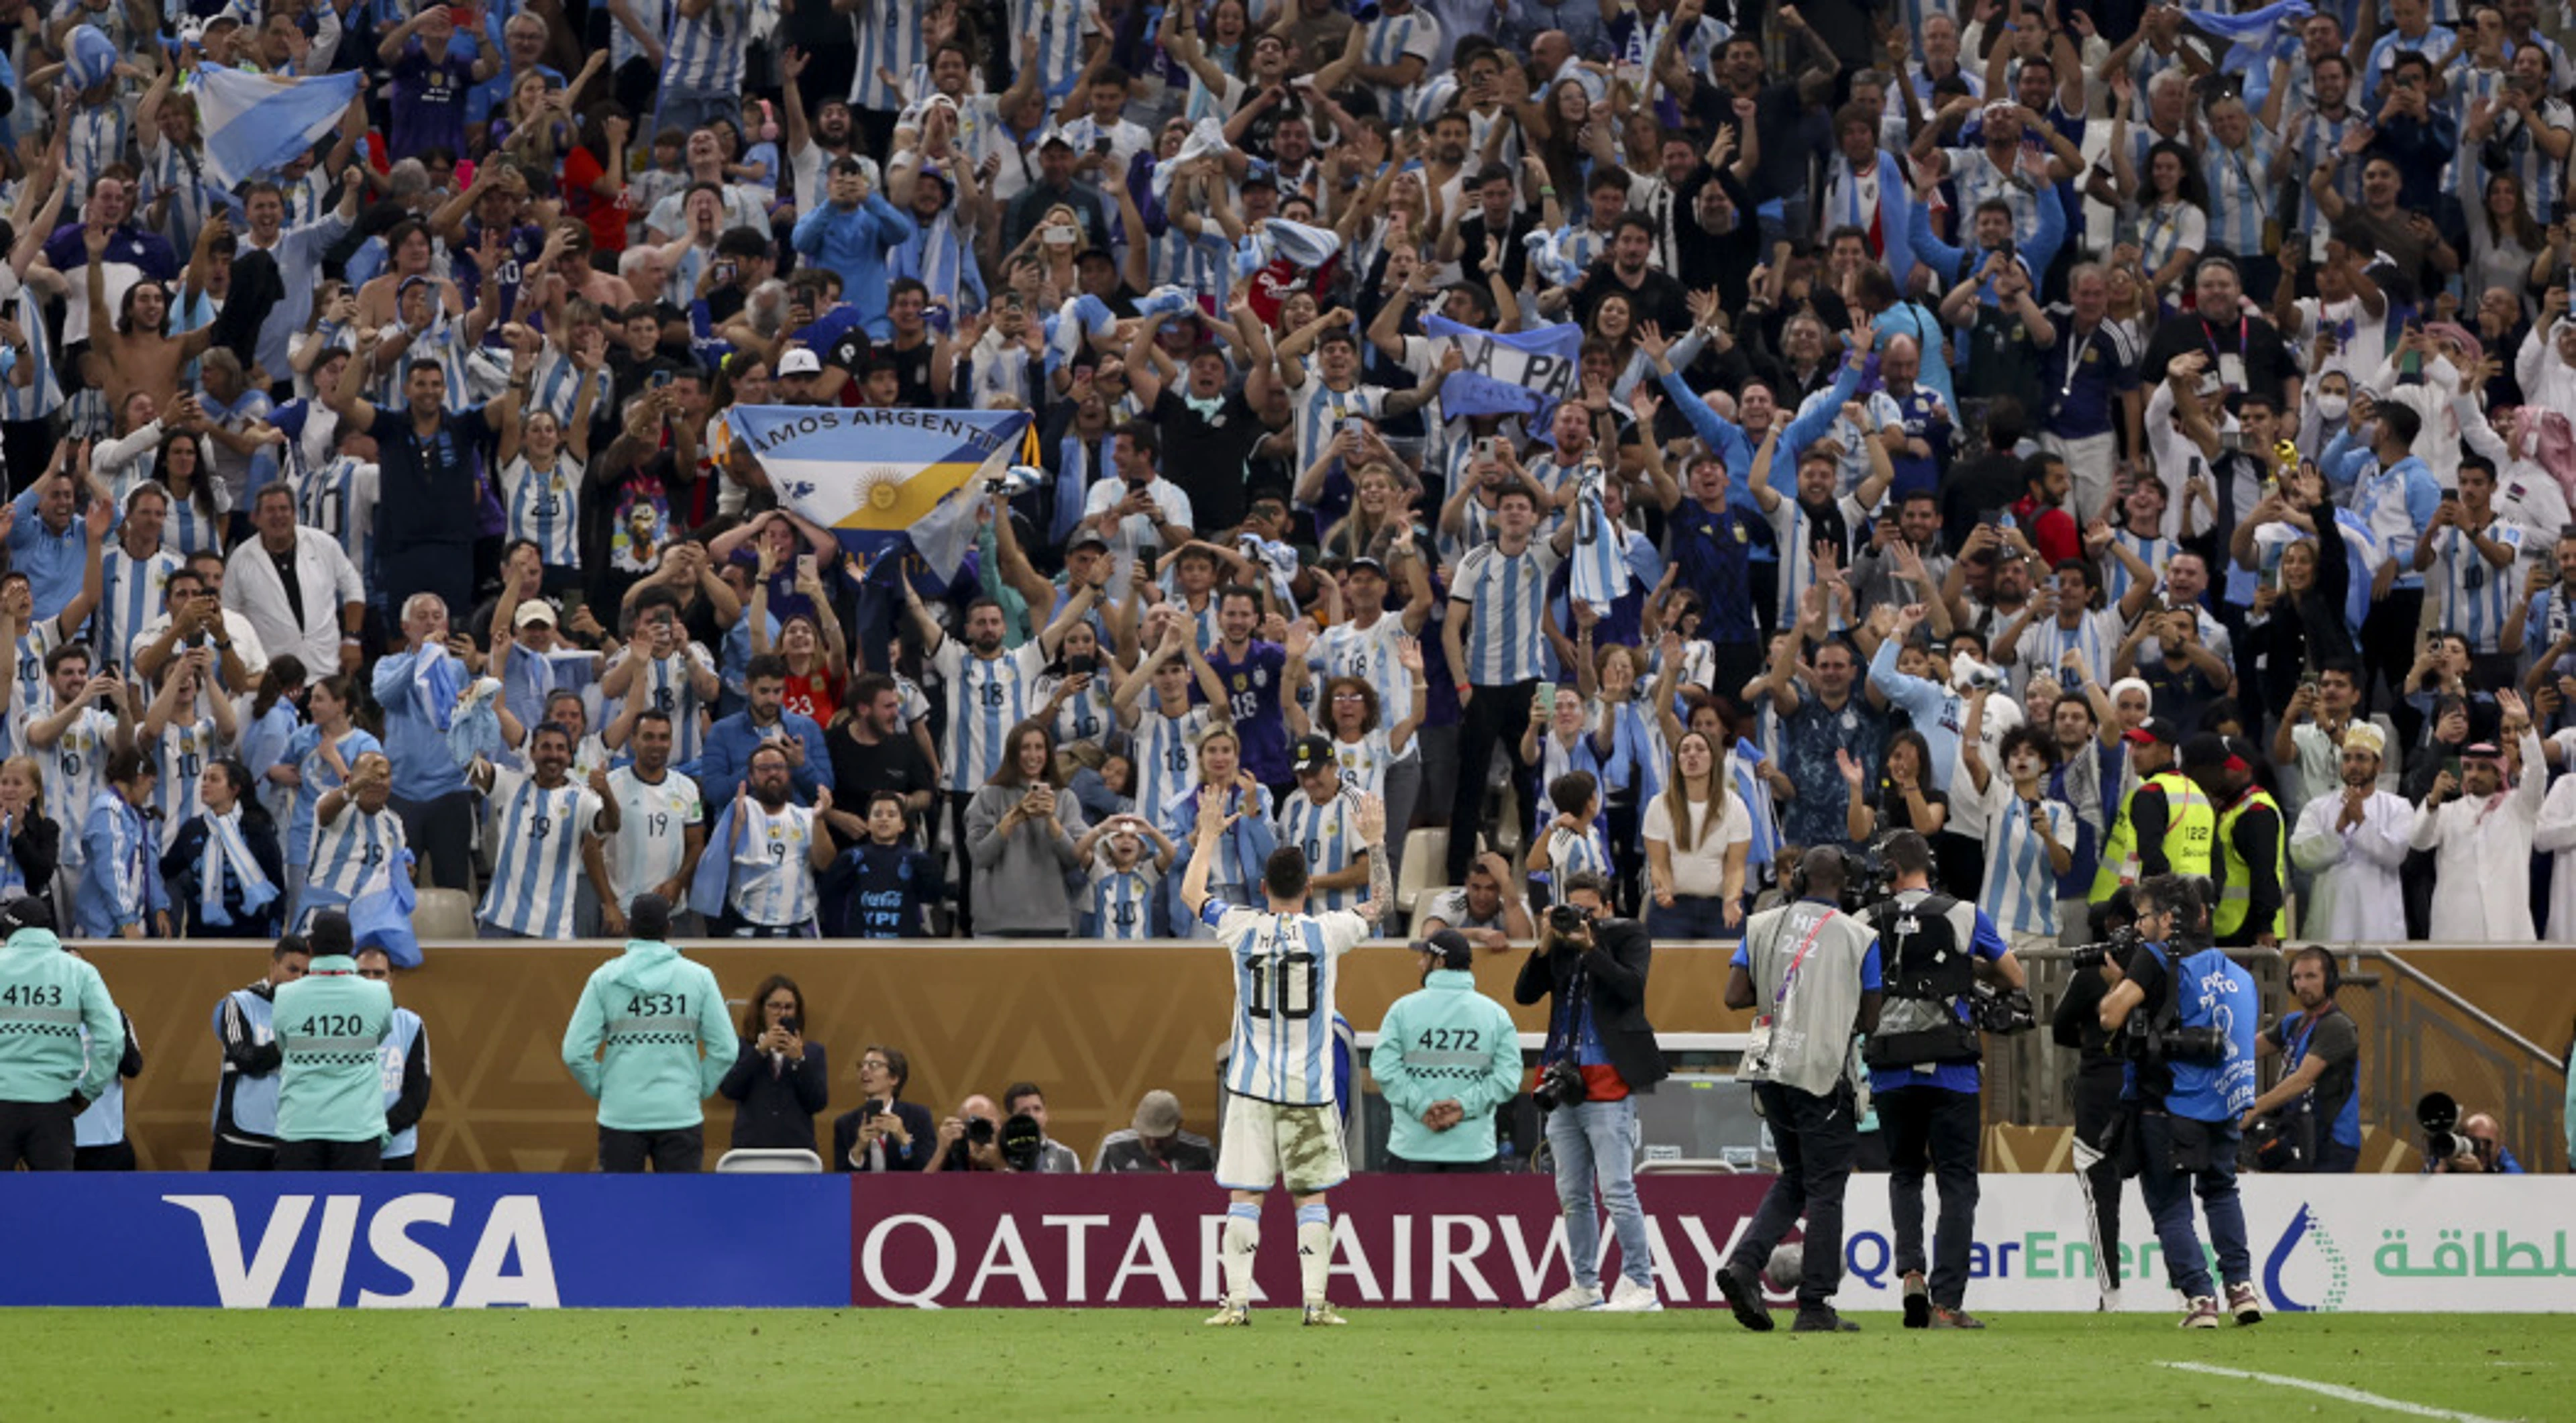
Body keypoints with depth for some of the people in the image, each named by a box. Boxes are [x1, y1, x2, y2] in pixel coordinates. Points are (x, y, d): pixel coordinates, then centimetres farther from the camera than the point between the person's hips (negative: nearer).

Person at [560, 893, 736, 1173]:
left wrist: (599, 1089, 10)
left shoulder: (605, 978, -1)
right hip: (681, 1115, 0)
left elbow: (575, 1052, -4)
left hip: (620, 1115, 0)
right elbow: (725, 1051, 0)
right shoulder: (698, 977, 0)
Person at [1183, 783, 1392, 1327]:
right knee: (1311, 1196, 5)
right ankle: (1316, 1300, 0)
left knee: (1244, 1195, 1)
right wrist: (1376, 843, 22)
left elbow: (1191, 894, 16)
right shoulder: (1325, 932, -5)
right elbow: (1382, 904, 13)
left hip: (1252, 1085, 0)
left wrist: (1209, 834, 25)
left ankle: (1237, 1299, -4)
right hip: (1309, 1088, 0)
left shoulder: (1243, 929, -3)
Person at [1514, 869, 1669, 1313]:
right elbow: (1524, 994, 9)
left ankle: (1640, 1284, -7)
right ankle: (1586, 1285, 18)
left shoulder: (1628, 936, 2)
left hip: (1608, 1081, -6)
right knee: (1572, 1195, 10)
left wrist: (1590, 947, -16)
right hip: (1565, 1078, 6)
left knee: (1616, 1190, -11)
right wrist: (1545, 948, -3)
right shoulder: (1562, 941, 14)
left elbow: (1632, 987, -14)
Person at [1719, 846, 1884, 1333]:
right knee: (1824, 1188, 2)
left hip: (1770, 1072, 4)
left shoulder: (1762, 926, 5)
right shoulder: (1858, 937, -4)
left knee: (1795, 1176, 19)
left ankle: (1744, 1262, 0)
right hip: (1823, 1072, -4)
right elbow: (1869, 1021, -1)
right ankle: (1814, 1307, 2)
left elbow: (1735, 997, 2)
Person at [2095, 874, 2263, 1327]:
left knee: (2170, 1208, 2)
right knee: (2221, 1191, 26)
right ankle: (2241, 1285, 15)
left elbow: (2111, 1017, -16)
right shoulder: (2236, 973, 14)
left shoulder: (2156, 959, -6)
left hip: (2168, 1104, -6)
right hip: (2224, 1103, 6)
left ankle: (2201, 1298, -10)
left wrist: (2117, 983, 7)